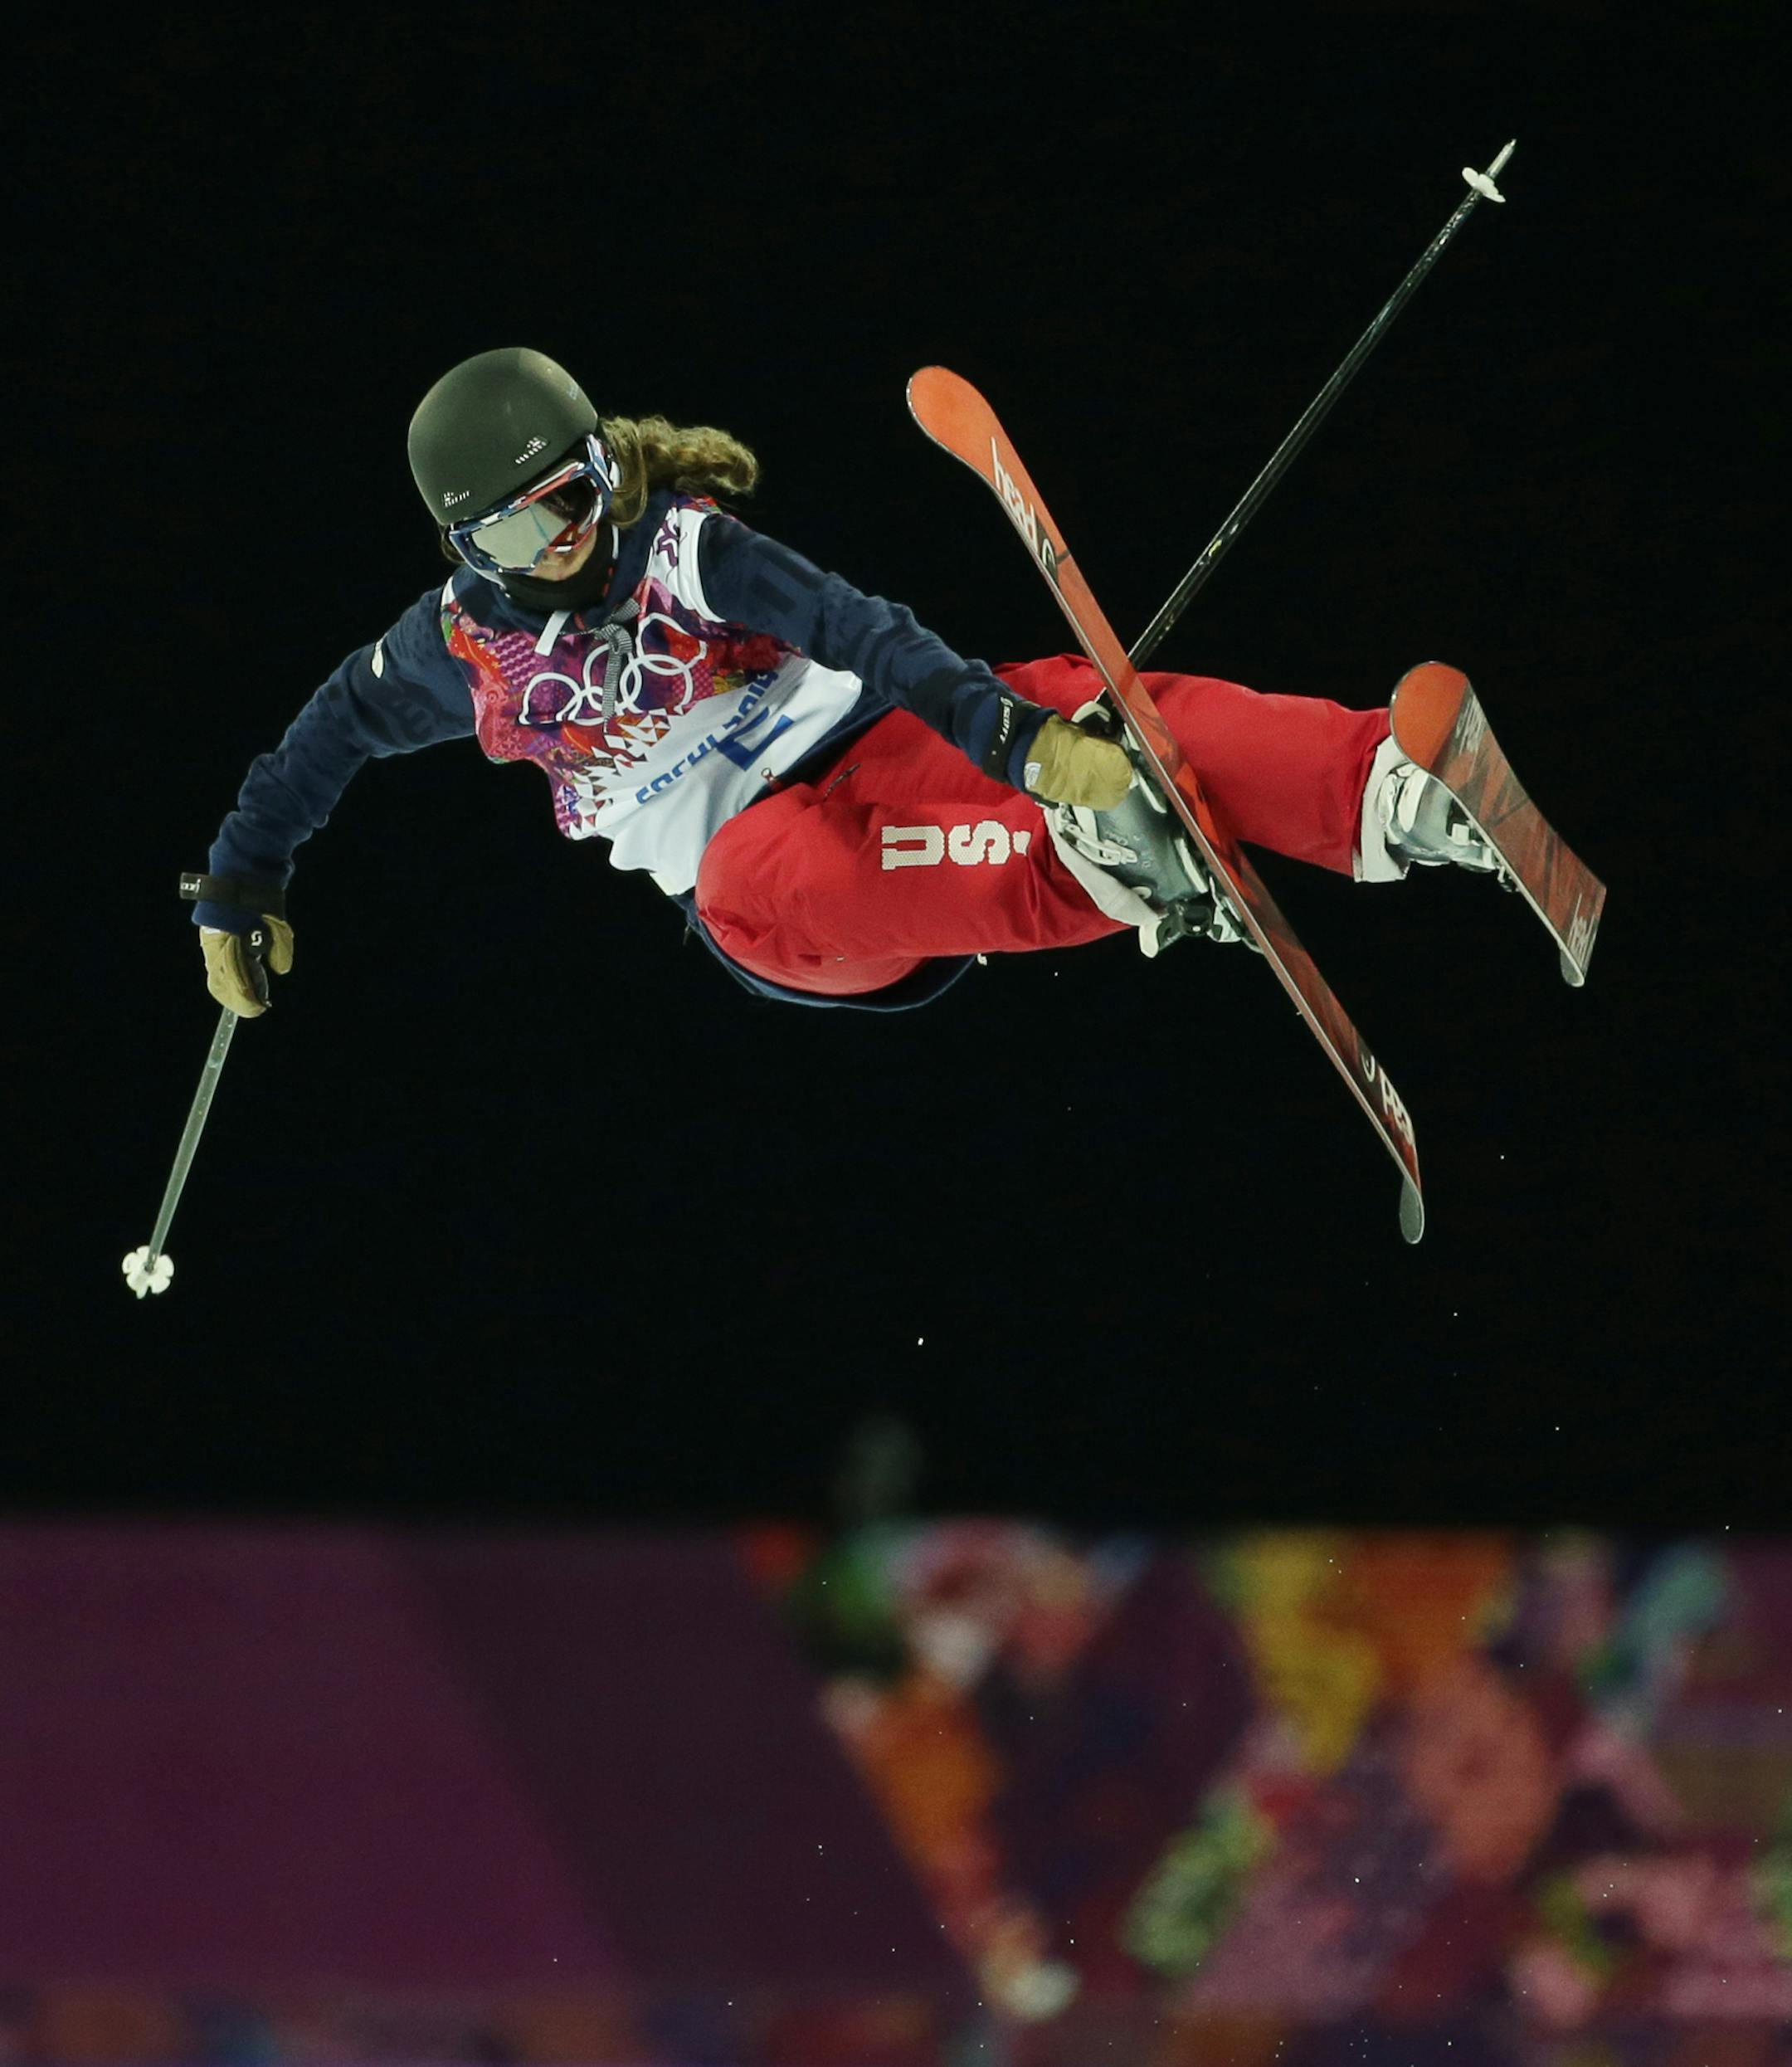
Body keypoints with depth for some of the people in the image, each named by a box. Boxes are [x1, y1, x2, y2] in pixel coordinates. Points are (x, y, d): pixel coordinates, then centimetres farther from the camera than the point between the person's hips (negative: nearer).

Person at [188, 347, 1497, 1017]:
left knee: (1080, 712, -29)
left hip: (876, 744, 1)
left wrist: (1004, 730, -33)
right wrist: (239, 890, 28)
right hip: (754, 841, 0)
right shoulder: (468, 650, 5)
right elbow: (333, 735, 25)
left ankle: (1387, 797, -52)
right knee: (746, 890, -41)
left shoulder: (681, 544, -2)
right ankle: (1091, 871, -63)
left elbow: (854, 627, -17)